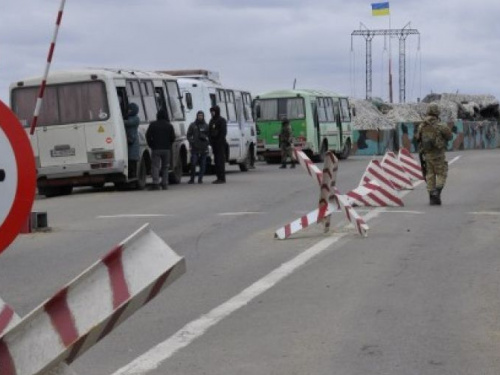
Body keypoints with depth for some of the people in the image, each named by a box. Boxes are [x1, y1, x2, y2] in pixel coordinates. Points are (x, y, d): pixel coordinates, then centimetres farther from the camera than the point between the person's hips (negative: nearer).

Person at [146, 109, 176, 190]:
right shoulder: (169, 126, 3)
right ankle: (165, 184, 7)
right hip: (166, 149, 2)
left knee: (155, 166, -4)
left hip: (156, 149, -2)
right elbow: (173, 137, 2)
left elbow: (148, 136, -3)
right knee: (165, 167, 11)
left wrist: (151, 145, 8)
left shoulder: (153, 125, 0)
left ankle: (156, 183, -17)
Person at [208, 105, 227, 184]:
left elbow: (223, 132, -12)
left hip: (220, 143, -8)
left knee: (220, 160, -10)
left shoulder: (222, 120, -6)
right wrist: (211, 141, 7)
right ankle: (219, 178, 10)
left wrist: (219, 141, -17)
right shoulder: (212, 120, 18)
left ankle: (222, 178, -11)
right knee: (216, 160, 7)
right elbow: (209, 132, 19)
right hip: (214, 143, 8)